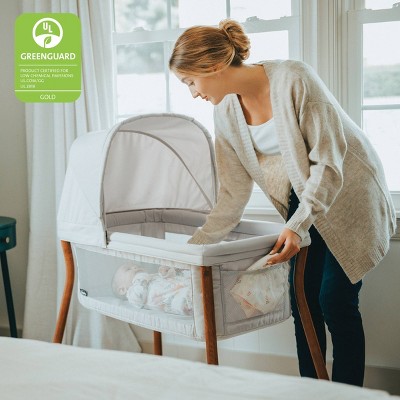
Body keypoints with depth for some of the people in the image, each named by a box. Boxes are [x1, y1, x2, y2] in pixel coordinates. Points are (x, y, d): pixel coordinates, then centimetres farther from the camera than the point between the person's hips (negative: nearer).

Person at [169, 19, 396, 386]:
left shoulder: (293, 79, -25)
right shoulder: (226, 114, -6)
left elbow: (329, 161, -24)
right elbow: (233, 197, -3)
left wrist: (297, 226, -33)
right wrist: (192, 248, -7)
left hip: (348, 195, -6)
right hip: (302, 201, 6)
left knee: (335, 302, -8)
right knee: (303, 302, 2)